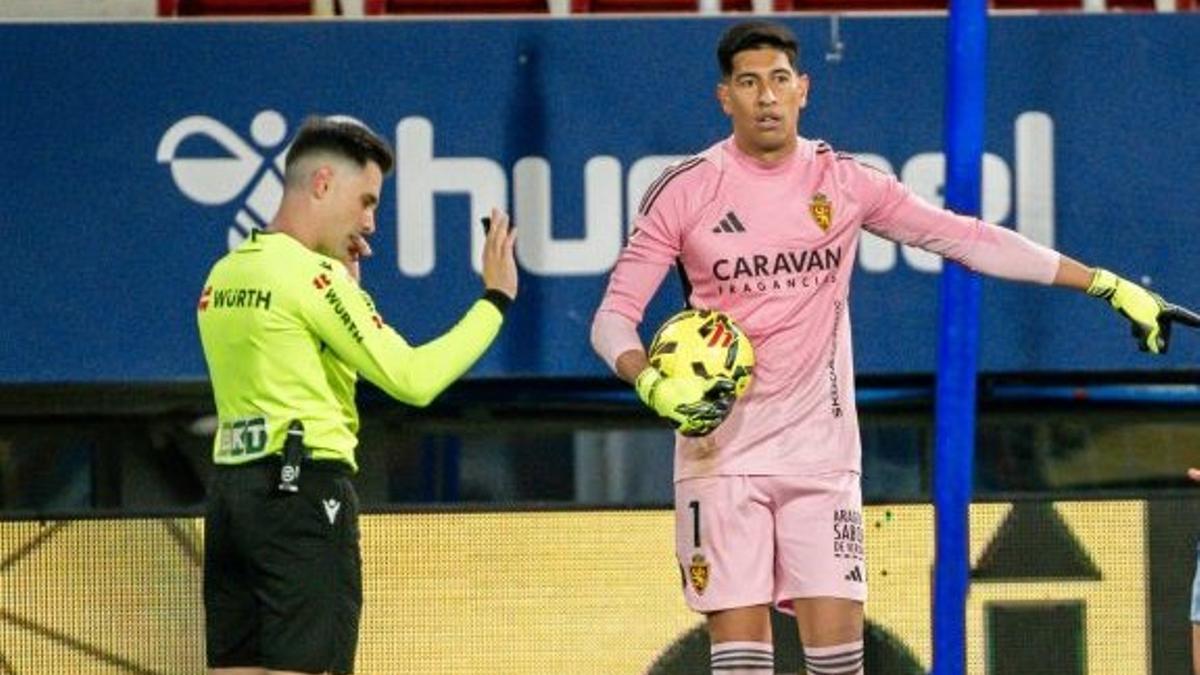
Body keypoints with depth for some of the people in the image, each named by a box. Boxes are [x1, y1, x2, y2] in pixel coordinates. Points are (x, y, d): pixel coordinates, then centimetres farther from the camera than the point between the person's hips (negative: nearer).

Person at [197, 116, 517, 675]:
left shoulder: (222, 277, 14)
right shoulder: (314, 275, -11)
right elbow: (412, 378, -13)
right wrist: (495, 298, -3)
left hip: (231, 485, 8)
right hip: (306, 487, -8)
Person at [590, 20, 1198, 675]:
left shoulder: (845, 182, 4)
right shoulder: (683, 190, -2)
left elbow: (970, 239, 6)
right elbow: (614, 317, 0)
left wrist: (1113, 288, 3)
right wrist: (654, 385, -22)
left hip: (821, 452, 2)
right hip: (720, 452, -2)